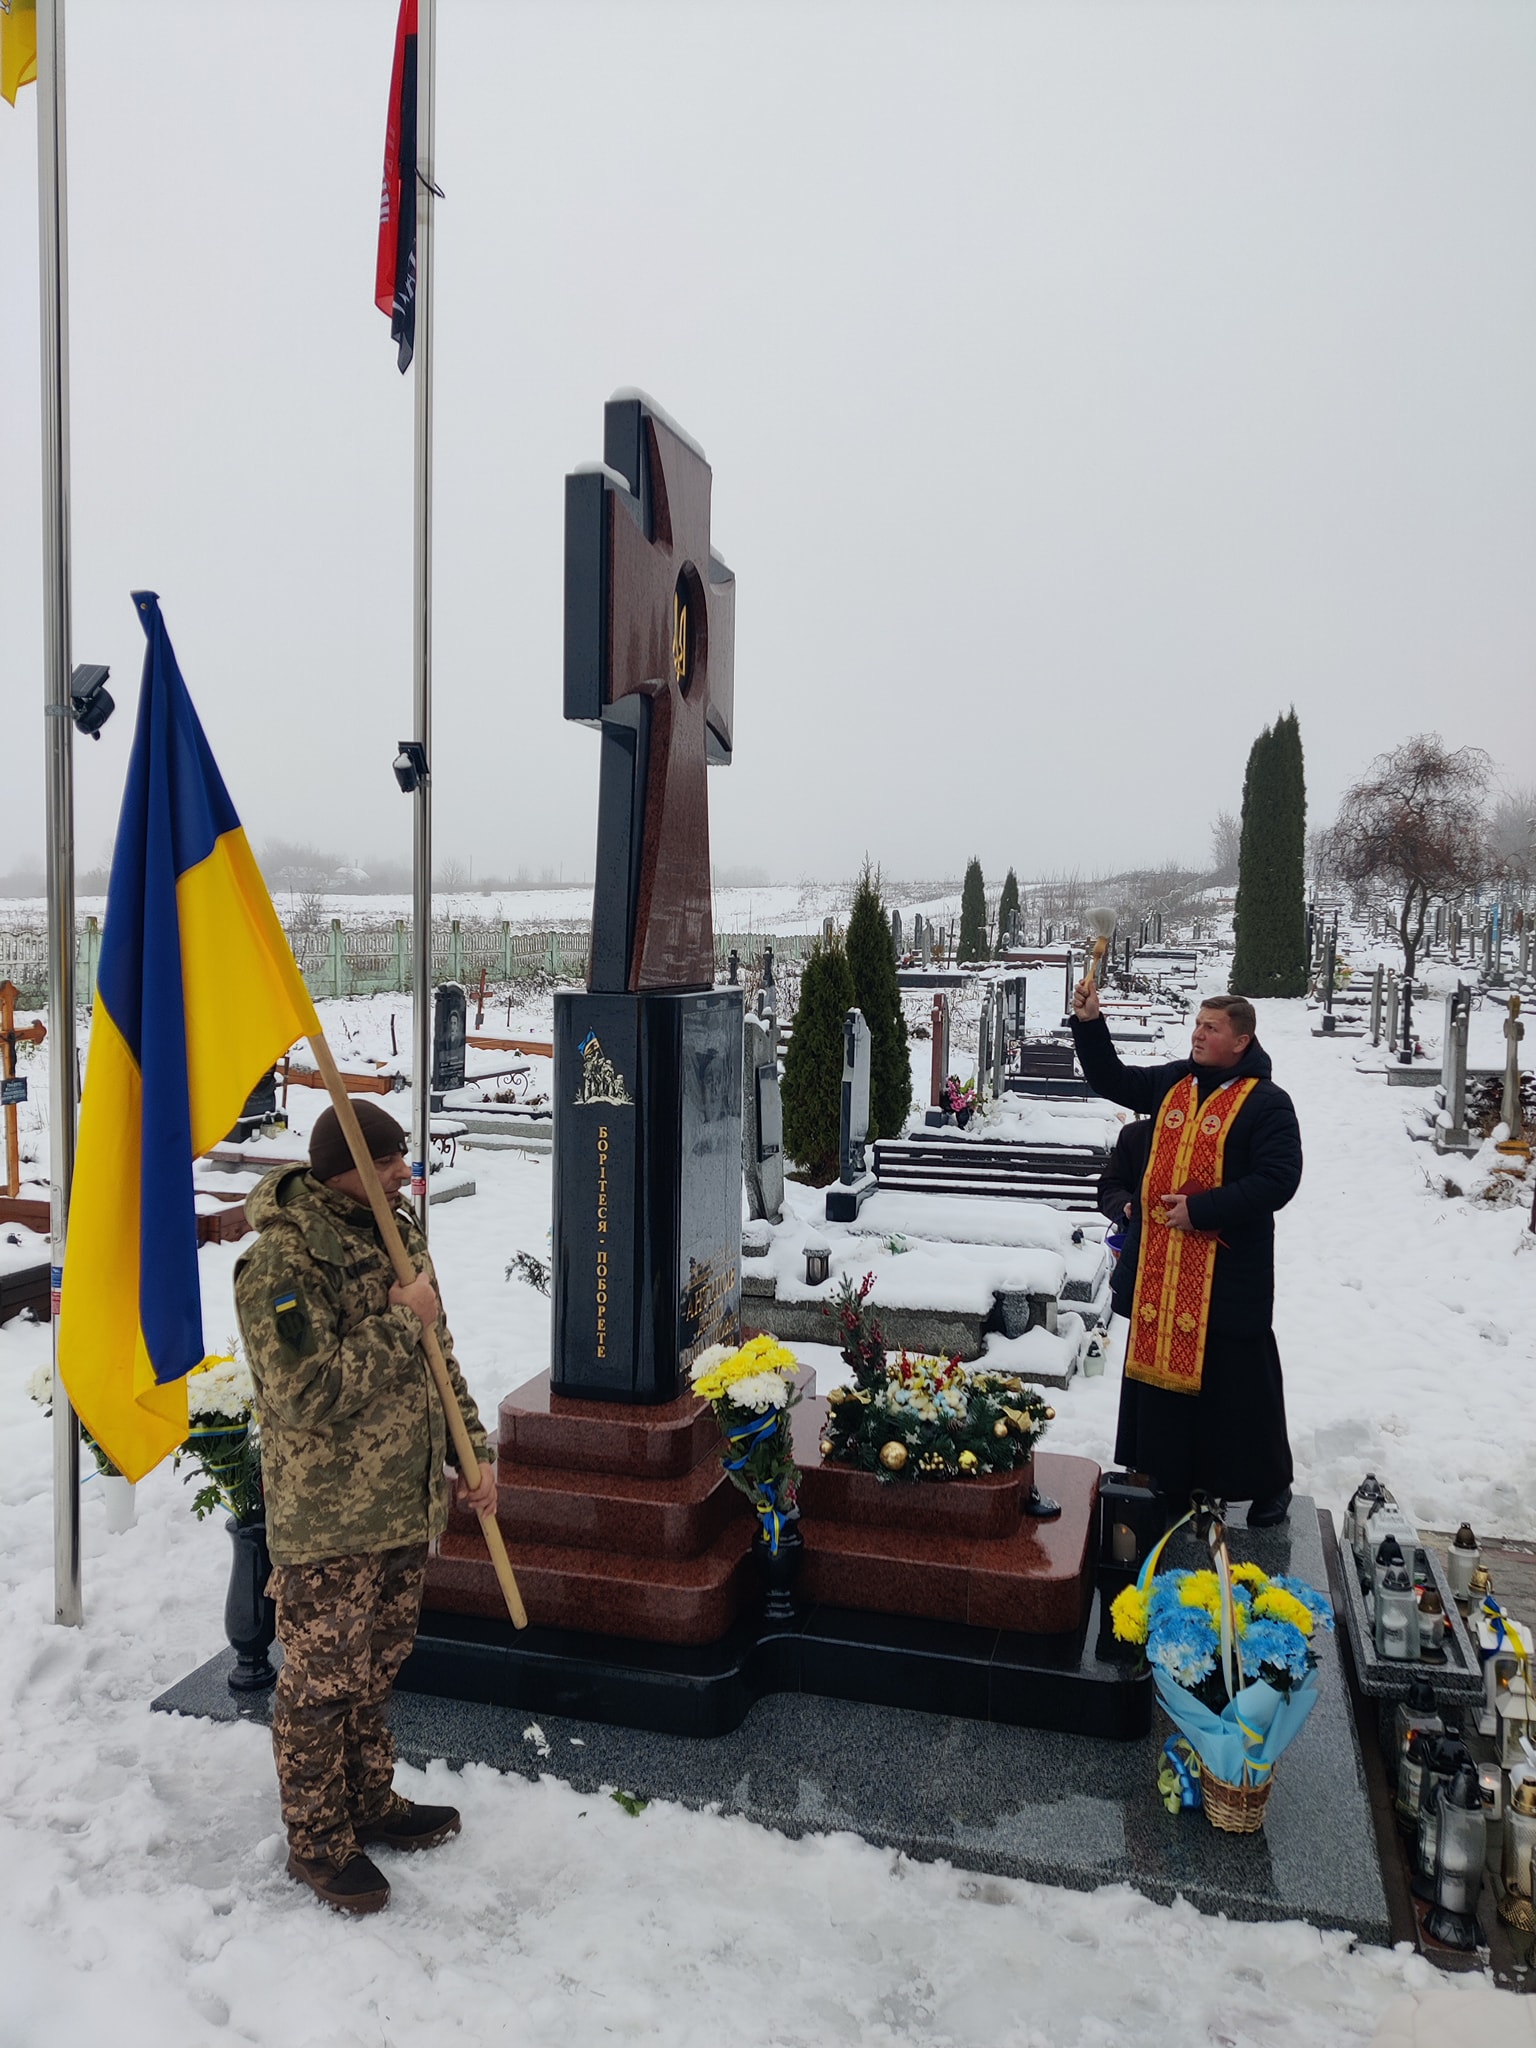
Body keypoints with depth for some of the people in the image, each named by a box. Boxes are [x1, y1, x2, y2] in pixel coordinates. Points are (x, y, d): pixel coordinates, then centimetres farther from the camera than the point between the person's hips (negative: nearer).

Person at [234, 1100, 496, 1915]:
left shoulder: (394, 1230, 4)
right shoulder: (280, 1263, -22)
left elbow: (437, 1358, 13)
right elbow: (307, 1391, -28)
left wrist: (475, 1452, 10)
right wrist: (400, 1324, -22)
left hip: (406, 1504, 8)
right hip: (327, 1519, -7)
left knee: (375, 1667, 22)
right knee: (322, 1681, 9)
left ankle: (370, 1804, 41)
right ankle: (319, 1841, 29)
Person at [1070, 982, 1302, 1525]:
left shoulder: (1266, 1102, -10)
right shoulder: (1171, 1083, 8)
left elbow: (1277, 1181, -18)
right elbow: (1110, 1079, 19)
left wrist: (1201, 1210, -20)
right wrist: (1088, 1023, 5)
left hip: (1229, 1272, -6)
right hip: (1159, 1265, 6)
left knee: (1238, 1379, 3)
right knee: (1161, 1366, 14)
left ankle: (1269, 1485, 22)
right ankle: (1170, 1478, 29)